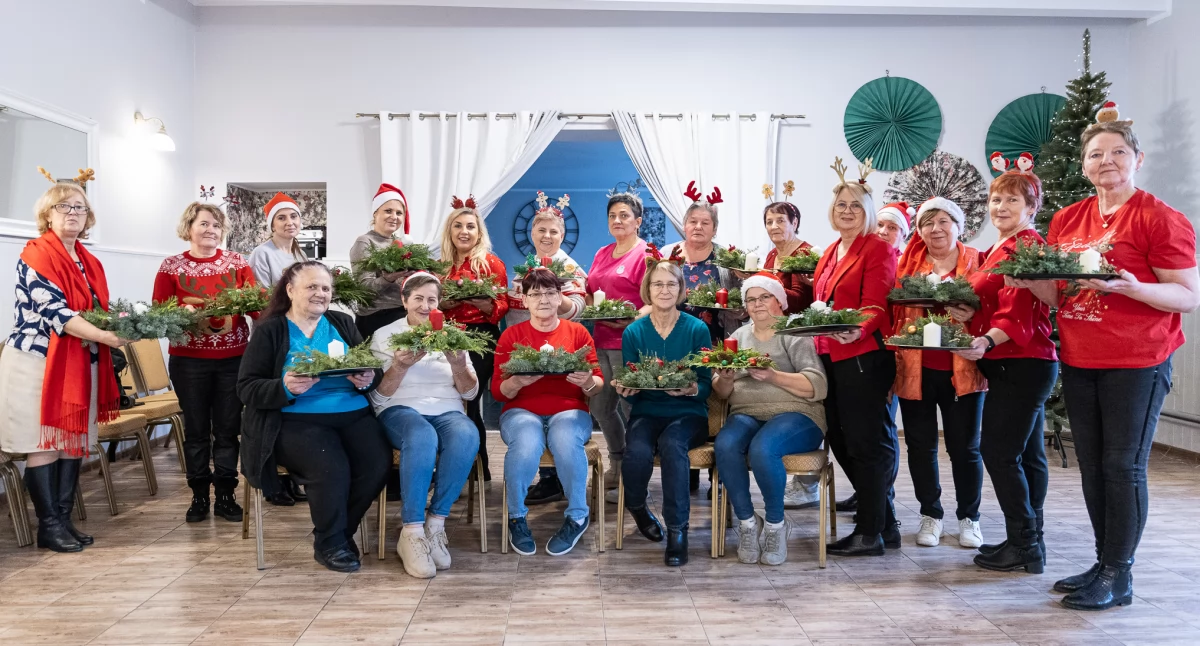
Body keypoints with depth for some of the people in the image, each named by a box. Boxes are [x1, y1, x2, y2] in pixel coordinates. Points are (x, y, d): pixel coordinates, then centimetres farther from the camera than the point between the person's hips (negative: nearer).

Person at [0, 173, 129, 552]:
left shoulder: (90, 263, 14)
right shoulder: (36, 254, -9)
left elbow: (101, 311, 17)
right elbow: (53, 310, -20)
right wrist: (103, 336, -27)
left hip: (80, 364, 7)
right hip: (38, 361, -7)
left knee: (74, 442, 8)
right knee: (44, 444, -1)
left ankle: (64, 520, 16)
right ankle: (49, 526, 6)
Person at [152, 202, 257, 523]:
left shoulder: (236, 262, 6)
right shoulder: (171, 266, 3)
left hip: (233, 357, 1)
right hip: (189, 359, -1)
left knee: (228, 428, 4)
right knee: (196, 428, 6)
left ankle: (225, 495, 14)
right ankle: (199, 496, 18)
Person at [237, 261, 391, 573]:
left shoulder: (343, 323, 17)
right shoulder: (269, 331, 5)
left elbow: (372, 369, 13)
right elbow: (246, 388, -1)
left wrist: (368, 379, -12)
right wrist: (284, 388, -20)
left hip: (353, 414, 4)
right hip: (295, 421, -4)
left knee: (378, 463, -24)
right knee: (331, 467, -32)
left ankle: (340, 532, 2)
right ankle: (329, 543, -4)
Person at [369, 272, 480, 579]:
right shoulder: (384, 335, 10)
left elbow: (470, 392, 10)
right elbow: (378, 395, 2)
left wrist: (458, 364, -10)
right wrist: (400, 365, -15)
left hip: (448, 411, 2)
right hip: (400, 410, -2)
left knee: (467, 436, -35)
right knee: (422, 437, -40)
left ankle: (436, 523, -25)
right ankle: (411, 532, -32)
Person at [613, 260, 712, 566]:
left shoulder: (697, 329, 0)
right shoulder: (633, 332, 5)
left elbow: (706, 385, -2)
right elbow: (630, 388, 5)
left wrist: (691, 389, -24)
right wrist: (625, 388, -18)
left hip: (688, 413, -1)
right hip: (646, 412, 1)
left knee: (672, 444, -35)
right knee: (638, 452, -31)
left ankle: (678, 529, -20)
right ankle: (636, 506, 5)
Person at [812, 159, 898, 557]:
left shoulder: (879, 249, -5)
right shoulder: (831, 252, 19)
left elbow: (875, 306, -16)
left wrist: (857, 331, -34)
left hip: (863, 357, -9)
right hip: (831, 358, 9)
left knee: (865, 443, -3)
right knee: (840, 441, 11)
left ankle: (870, 533, 7)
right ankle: (884, 521, 24)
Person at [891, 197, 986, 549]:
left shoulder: (975, 261, 5)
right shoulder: (909, 263, 8)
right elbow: (895, 309, 6)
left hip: (961, 368, -1)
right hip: (915, 367, 1)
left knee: (964, 446, 5)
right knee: (921, 444, 8)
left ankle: (969, 517, 22)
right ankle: (931, 514, 23)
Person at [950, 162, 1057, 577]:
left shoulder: (1027, 245, -11)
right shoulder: (998, 249, 19)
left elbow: (1020, 312, -21)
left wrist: (987, 342, -34)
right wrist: (967, 314, 1)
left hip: (1021, 365, -10)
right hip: (1014, 365, 10)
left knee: (997, 451, -9)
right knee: (1027, 453, 13)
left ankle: (1024, 546, 0)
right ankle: (1029, 542, 22)